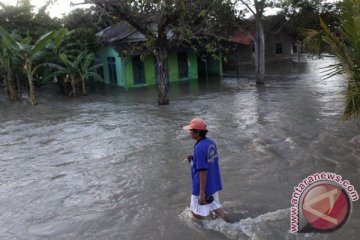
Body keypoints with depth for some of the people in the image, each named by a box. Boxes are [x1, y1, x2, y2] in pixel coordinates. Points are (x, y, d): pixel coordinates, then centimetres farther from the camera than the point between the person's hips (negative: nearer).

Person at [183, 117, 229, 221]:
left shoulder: (199, 148, -25)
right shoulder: (211, 143, 1)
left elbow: (203, 172, -25)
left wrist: (202, 193, -20)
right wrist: (194, 159, 5)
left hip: (204, 187, -9)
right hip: (214, 185, 9)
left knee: (197, 214, 10)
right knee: (215, 207, 25)